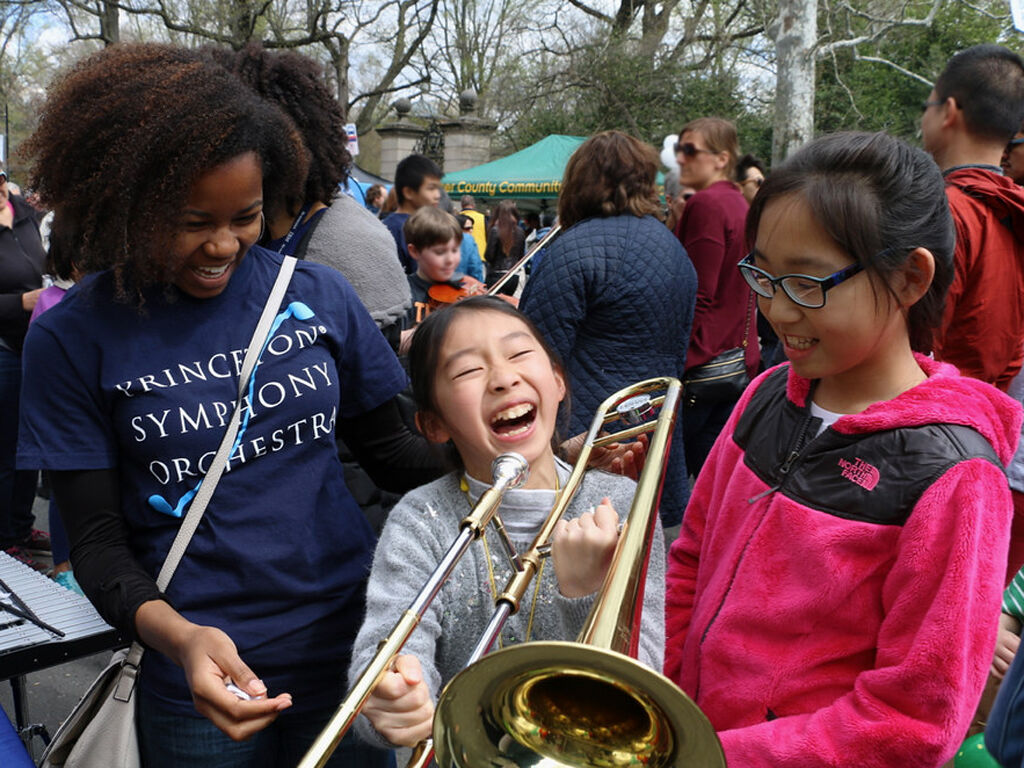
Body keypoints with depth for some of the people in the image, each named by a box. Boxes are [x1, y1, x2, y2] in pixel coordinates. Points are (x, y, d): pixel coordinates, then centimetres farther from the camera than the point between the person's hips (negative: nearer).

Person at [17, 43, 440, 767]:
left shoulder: (319, 295, -2)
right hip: (205, 677, -2)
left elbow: (388, 448, 5)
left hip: (351, 640, 2)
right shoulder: (76, 338, -7)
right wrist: (177, 636, -25)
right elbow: (97, 538, -6)